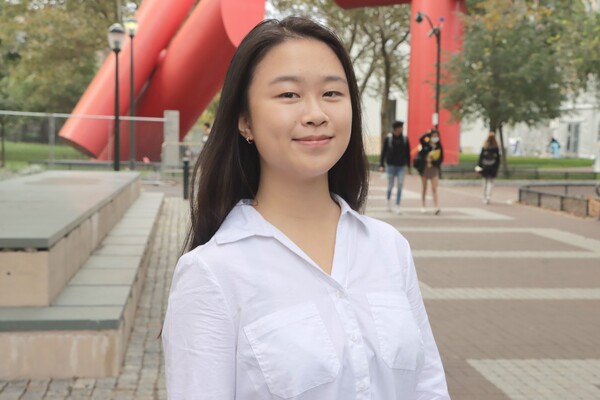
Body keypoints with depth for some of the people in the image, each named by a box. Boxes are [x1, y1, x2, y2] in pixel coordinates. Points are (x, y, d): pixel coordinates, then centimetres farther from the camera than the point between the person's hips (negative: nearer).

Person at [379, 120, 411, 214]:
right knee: (390, 186, 5)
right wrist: (381, 165, -6)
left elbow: (407, 153, 8)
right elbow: (383, 152, -2)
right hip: (391, 165, -1)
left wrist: (408, 166, 10)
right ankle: (388, 200, 35)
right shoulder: (388, 138, -4)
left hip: (401, 166, 1)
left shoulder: (405, 139, 1)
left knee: (400, 185, -9)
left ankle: (398, 205, -3)